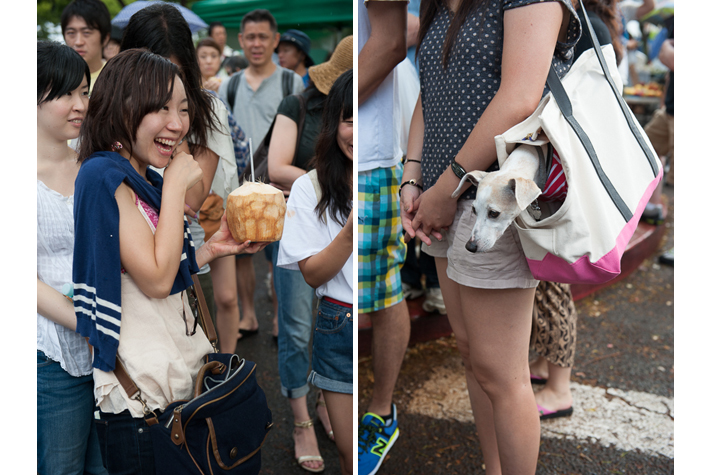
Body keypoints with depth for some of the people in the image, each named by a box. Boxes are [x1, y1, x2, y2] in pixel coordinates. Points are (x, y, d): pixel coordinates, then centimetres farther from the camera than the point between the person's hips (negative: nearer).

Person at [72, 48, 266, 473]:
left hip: (180, 372, 9)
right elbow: (155, 280, -23)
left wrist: (212, 249, 1)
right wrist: (176, 187, -17)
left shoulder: (148, 181, 10)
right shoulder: (104, 176, -17)